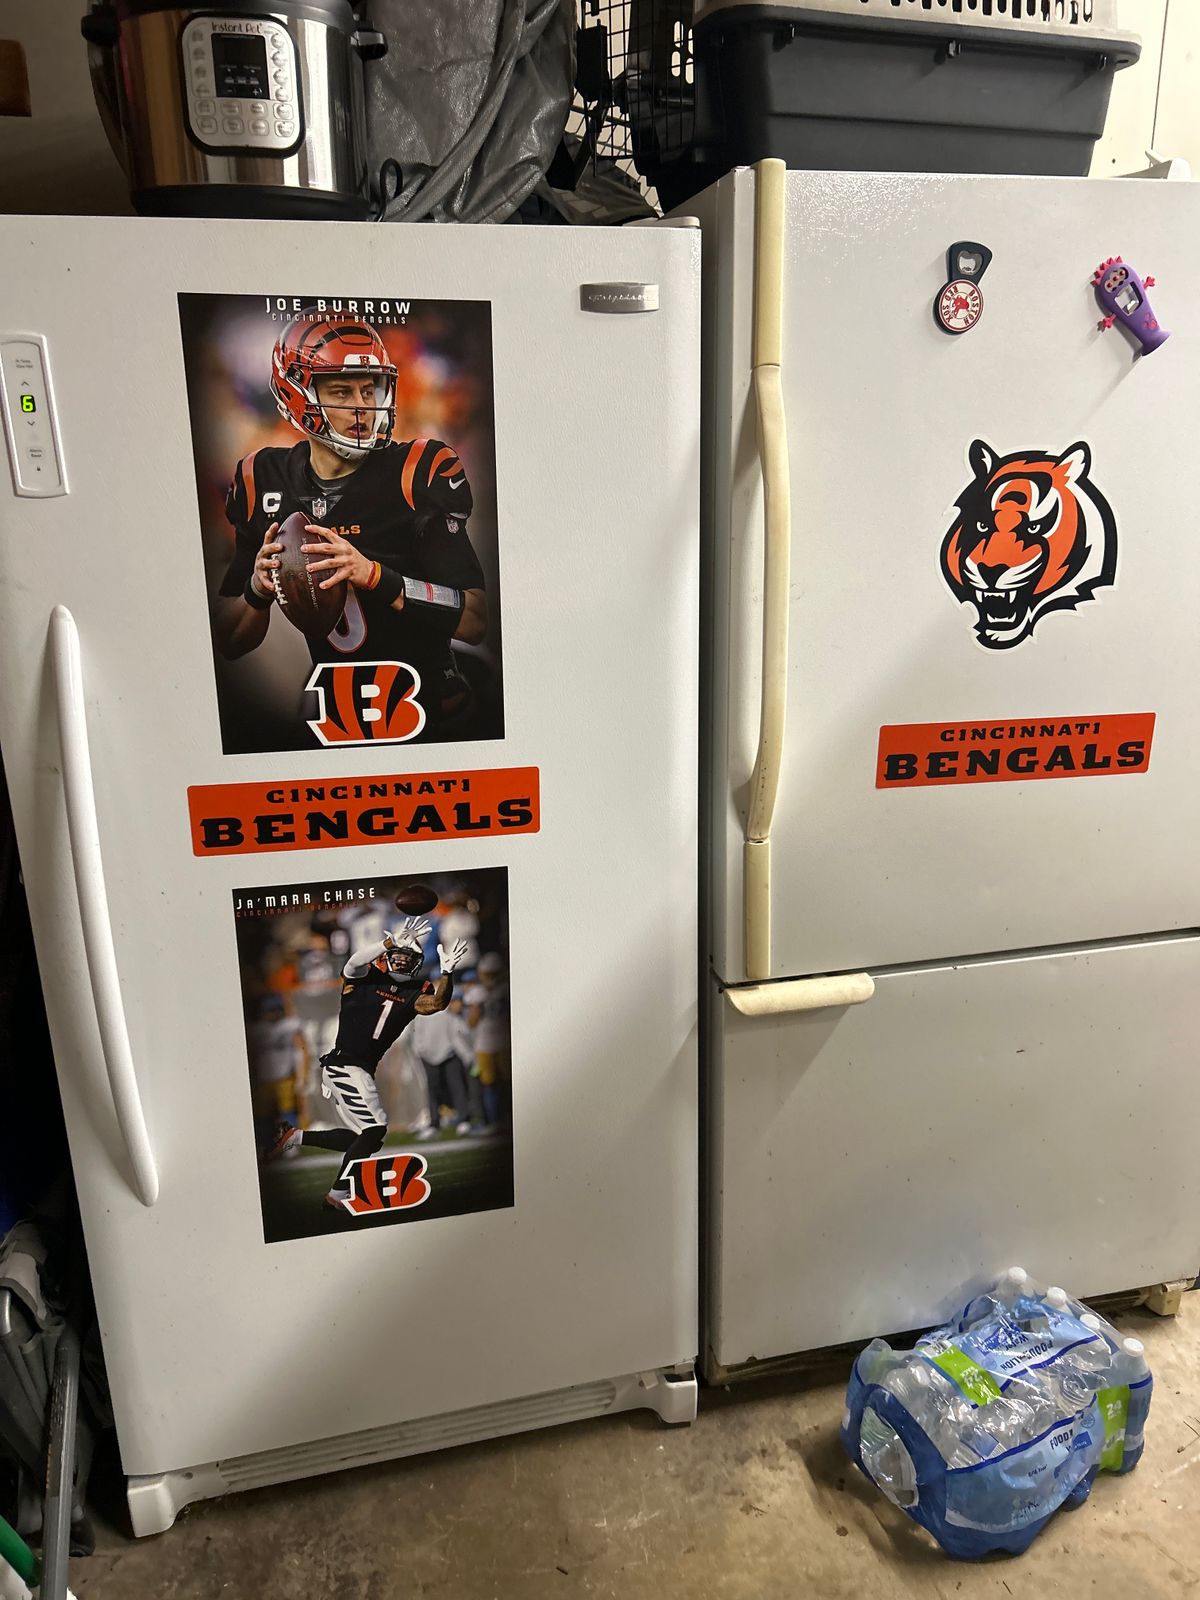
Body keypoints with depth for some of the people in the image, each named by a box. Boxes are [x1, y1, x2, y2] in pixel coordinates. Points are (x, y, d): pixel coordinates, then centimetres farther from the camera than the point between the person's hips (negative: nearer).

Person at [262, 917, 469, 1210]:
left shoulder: (412, 994, 7)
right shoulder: (366, 977, -5)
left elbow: (436, 1003, -11)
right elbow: (353, 963, -28)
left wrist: (447, 972, -22)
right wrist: (392, 941, -38)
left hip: (362, 1070, 8)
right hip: (344, 1065, -8)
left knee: (358, 1137, 14)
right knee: (375, 1130, -11)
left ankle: (294, 1136, 24)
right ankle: (337, 1194, 0)